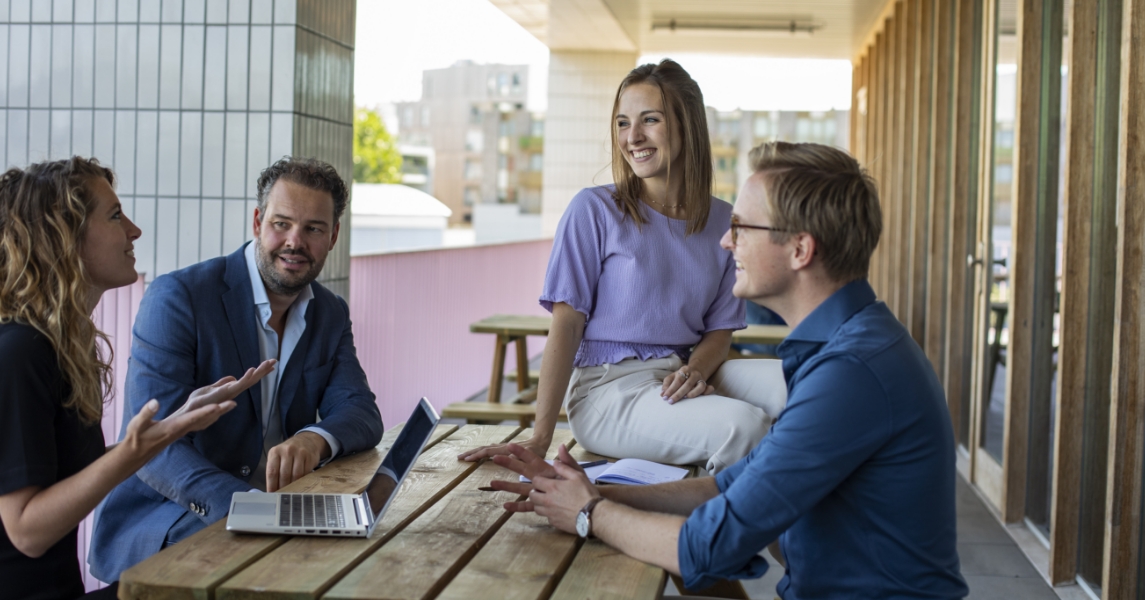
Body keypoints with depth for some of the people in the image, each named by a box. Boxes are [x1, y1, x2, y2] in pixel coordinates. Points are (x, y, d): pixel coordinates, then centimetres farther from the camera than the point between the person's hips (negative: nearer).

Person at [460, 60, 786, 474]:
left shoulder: (722, 221, 9)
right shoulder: (594, 210, -3)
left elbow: (721, 327, 12)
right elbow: (566, 323, -7)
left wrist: (696, 370, -13)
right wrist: (539, 440, -13)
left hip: (679, 377, 5)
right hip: (608, 384, -5)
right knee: (743, 426, -32)